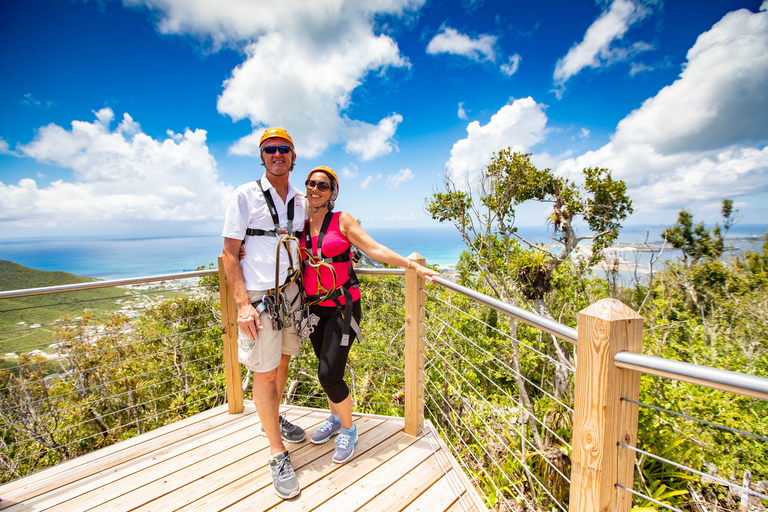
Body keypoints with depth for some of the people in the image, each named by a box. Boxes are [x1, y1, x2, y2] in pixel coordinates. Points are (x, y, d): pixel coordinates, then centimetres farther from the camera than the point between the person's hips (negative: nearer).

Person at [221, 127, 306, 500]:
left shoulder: (301, 201, 10)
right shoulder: (244, 196, -5)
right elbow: (229, 254, -7)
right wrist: (242, 303, -15)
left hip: (291, 293, 5)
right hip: (258, 296, -5)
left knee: (282, 360, 18)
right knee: (264, 372, 2)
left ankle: (273, 420, 43)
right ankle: (278, 455, 17)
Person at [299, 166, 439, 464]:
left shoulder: (341, 220, -5)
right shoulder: (301, 226, 9)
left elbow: (374, 250, -11)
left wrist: (413, 266, -17)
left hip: (342, 306, -5)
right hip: (314, 307, 5)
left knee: (329, 375, -8)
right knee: (326, 370, 16)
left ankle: (348, 430, 20)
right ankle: (334, 419, 42)